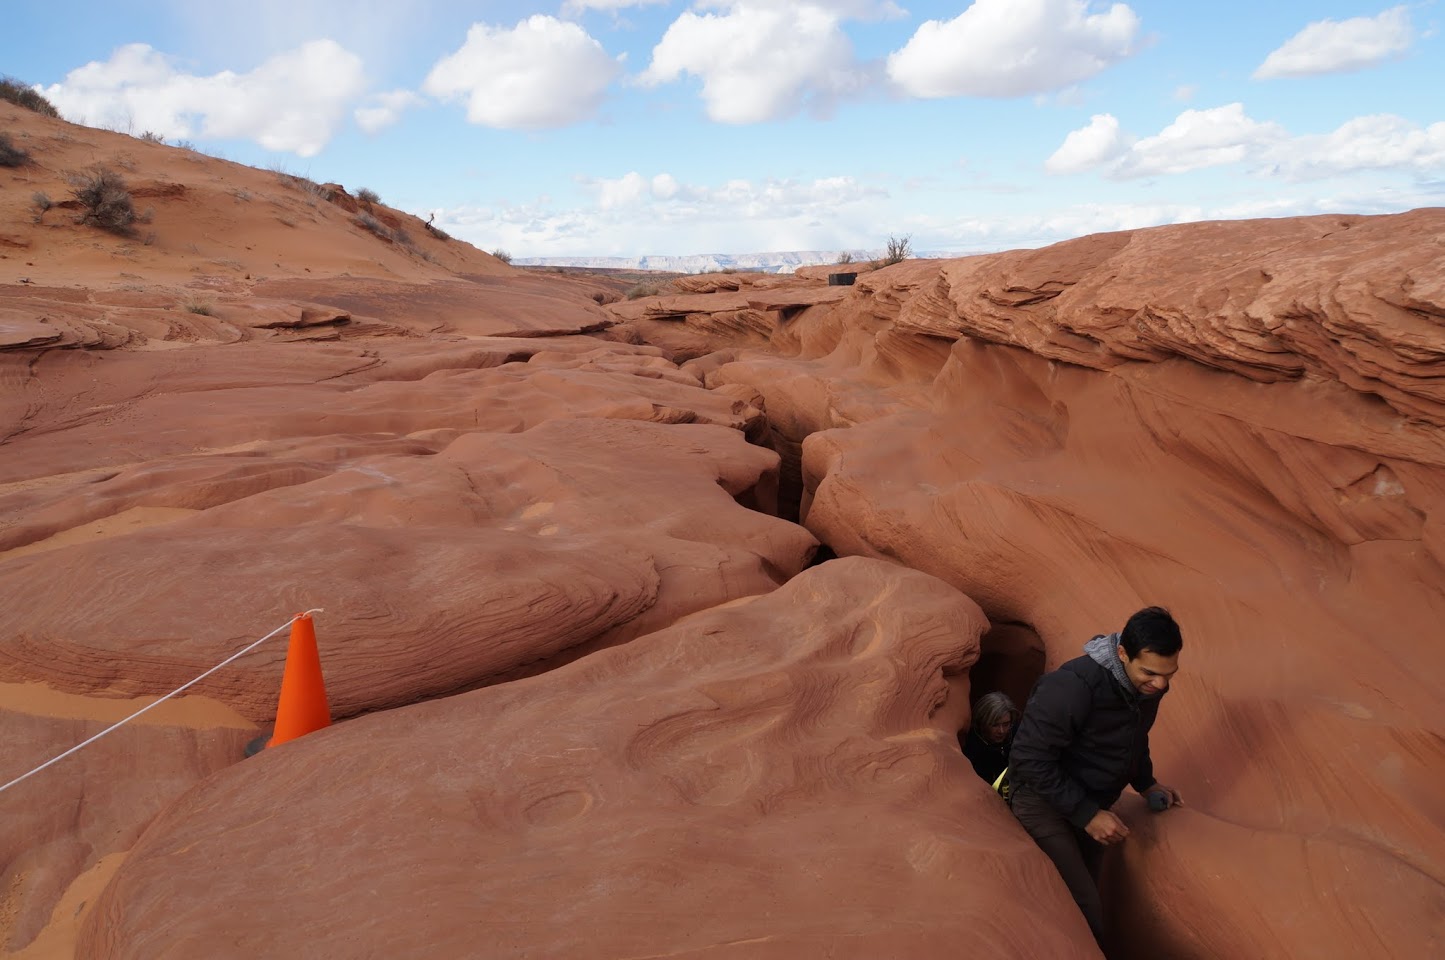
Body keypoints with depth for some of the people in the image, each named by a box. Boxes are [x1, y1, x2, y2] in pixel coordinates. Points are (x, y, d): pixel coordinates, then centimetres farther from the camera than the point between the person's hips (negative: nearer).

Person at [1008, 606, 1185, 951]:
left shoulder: (1149, 683, -8)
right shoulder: (1074, 686, -33)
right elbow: (1030, 760, -28)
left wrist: (1146, 783, 5)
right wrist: (1087, 814, -24)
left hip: (1092, 805, 7)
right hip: (1045, 802, -7)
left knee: (1086, 898, 18)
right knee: (1084, 913, -13)